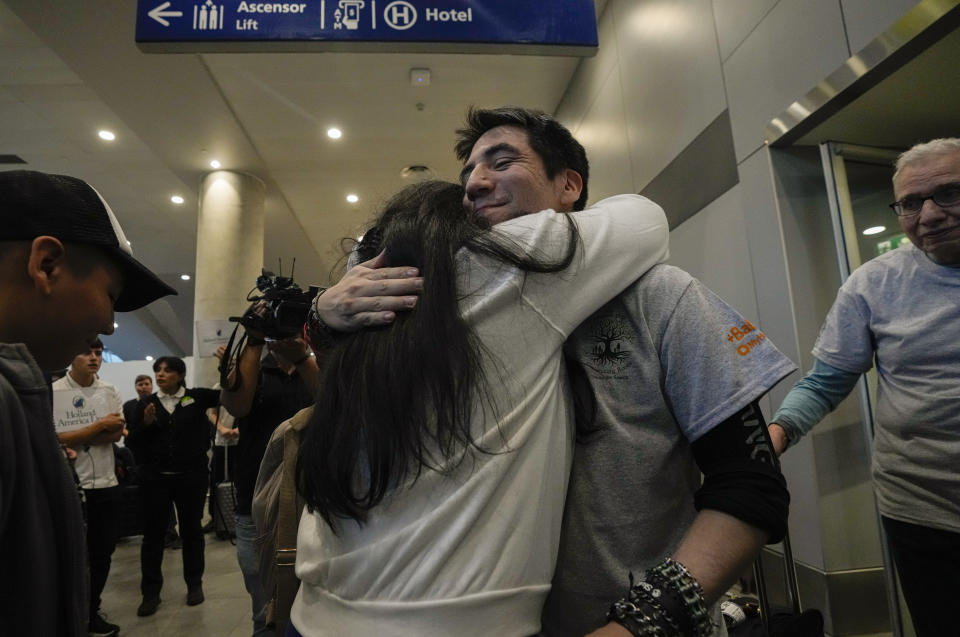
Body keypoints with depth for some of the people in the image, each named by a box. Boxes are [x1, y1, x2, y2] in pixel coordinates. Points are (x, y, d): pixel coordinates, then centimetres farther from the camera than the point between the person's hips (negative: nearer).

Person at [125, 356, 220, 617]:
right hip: (155, 478, 2)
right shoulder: (147, 403, 5)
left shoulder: (197, 397, -2)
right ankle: (150, 593, 20)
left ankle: (195, 584, 25)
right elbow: (133, 440, 4)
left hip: (191, 477, -1)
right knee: (153, 534, 8)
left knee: (191, 530, 11)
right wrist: (146, 423, -15)